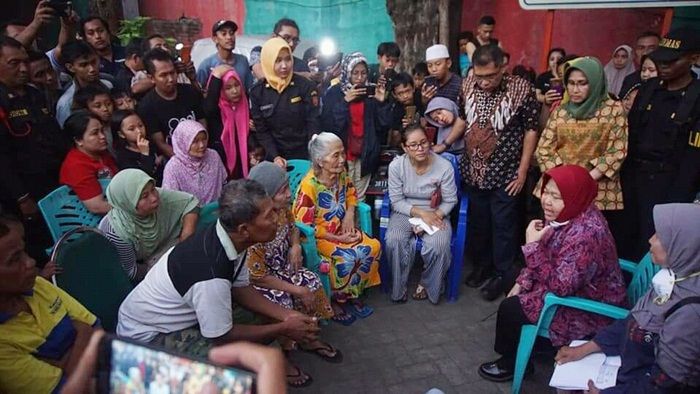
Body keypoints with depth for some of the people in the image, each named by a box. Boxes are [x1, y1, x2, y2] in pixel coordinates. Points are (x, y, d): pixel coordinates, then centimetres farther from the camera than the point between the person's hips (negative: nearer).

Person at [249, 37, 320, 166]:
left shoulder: (306, 86, -8)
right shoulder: (257, 91, -3)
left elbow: (313, 124, -10)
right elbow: (261, 130, -2)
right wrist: (275, 156, -15)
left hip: (304, 156, -1)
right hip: (275, 157, 1)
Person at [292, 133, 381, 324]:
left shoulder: (341, 174, -4)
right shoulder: (309, 185, -25)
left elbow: (351, 193, 17)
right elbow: (306, 225, -21)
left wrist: (350, 213, -3)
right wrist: (337, 238, -20)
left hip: (342, 228, 7)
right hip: (317, 236, -7)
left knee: (373, 247, -13)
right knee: (346, 257, -29)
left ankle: (353, 293, 4)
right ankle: (337, 301, -2)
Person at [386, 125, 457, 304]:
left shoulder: (444, 166, -15)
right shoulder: (396, 166, -12)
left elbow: (450, 201, -5)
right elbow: (397, 201, -8)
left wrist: (434, 216, -20)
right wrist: (420, 213, -20)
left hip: (435, 214, 0)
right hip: (405, 213, 1)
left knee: (438, 245, -28)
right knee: (393, 240, -28)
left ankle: (427, 284, 4)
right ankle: (399, 286, -3)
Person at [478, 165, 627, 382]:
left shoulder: (586, 234, -34)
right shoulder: (565, 215, -5)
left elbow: (559, 286, -35)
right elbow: (547, 255, 10)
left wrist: (532, 245, -34)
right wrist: (522, 282, 2)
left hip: (589, 310, -9)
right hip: (567, 286, 9)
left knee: (509, 308, -5)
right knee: (515, 297, 17)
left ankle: (511, 363, 22)